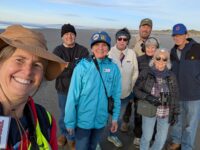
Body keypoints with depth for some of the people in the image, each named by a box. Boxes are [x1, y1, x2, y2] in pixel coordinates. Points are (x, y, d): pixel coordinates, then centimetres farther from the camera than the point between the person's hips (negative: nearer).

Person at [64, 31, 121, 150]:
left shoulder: (113, 68, -9)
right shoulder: (82, 67, -17)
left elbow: (116, 95, -2)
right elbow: (73, 96, -14)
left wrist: (115, 118, 3)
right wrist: (70, 121, -11)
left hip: (101, 120, 3)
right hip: (83, 120, -2)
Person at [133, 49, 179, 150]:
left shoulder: (171, 76, -3)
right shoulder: (145, 73, -11)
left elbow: (175, 96, 4)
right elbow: (136, 89, -5)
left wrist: (175, 113, 3)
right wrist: (148, 97, -20)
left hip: (166, 113, 3)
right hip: (149, 111, -2)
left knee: (162, 139, 16)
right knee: (147, 137, 12)